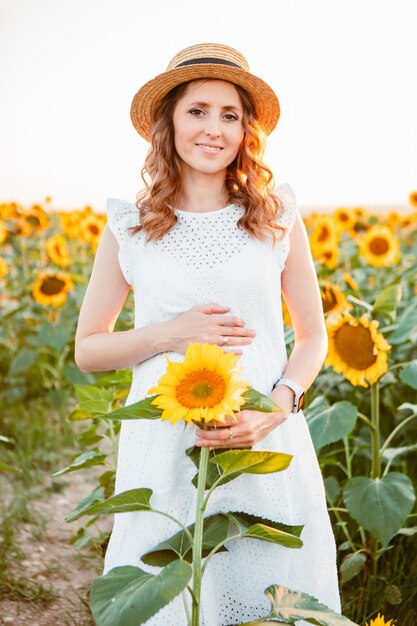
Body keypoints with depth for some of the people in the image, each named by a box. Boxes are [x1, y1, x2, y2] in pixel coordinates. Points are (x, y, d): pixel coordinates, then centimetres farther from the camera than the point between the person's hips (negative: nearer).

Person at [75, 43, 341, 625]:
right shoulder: (129, 226, 3)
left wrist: (277, 407, -11)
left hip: (268, 445, 1)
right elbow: (88, 349, 8)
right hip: (166, 447, 0)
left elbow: (313, 337, 8)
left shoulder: (277, 216, 3)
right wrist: (169, 334, -10)